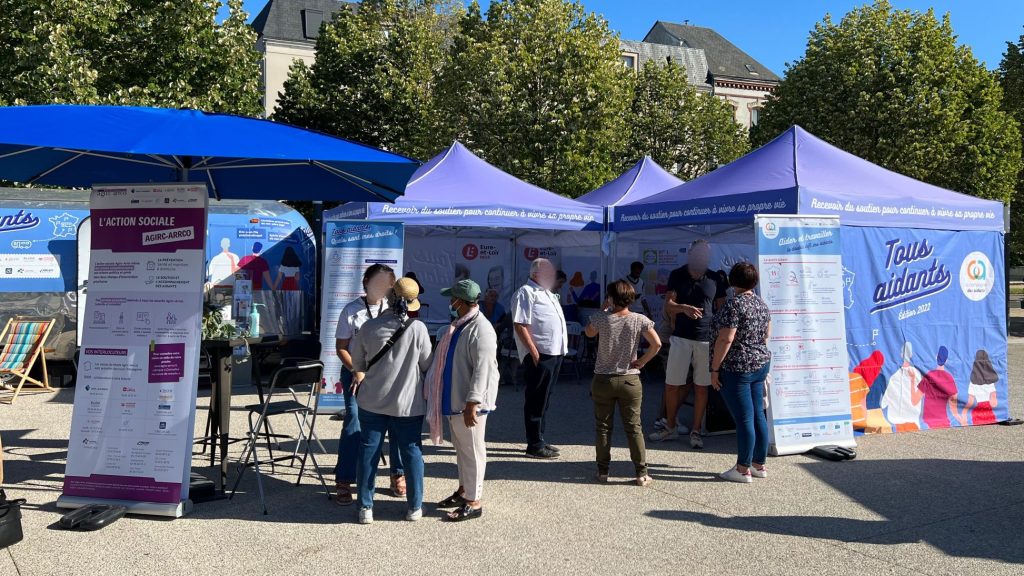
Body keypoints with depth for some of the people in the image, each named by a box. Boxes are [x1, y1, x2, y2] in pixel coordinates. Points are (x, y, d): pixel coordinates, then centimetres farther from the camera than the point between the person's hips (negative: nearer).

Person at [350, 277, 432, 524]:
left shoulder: (370, 327, -9)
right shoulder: (418, 328, -14)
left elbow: (357, 362, 4)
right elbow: (427, 365, -3)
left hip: (372, 401, 1)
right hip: (408, 402, -1)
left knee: (368, 452, 11)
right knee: (411, 452, 11)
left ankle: (365, 508, 16)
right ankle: (414, 508, 20)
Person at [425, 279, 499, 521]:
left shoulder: (481, 329, -21)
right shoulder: (459, 324, 11)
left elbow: (482, 370, -25)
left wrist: (471, 404, -27)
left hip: (469, 403, -10)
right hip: (453, 400, 10)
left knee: (472, 450, 1)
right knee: (461, 448, 20)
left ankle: (474, 502, 11)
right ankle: (463, 491, 35)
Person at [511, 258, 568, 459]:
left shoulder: (547, 293, 22)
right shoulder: (526, 293, -8)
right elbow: (520, 324, -16)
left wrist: (561, 349, 19)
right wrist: (533, 352, -21)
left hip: (554, 353, 10)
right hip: (539, 355, -9)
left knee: (544, 399, 15)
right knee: (536, 401, -3)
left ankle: (539, 440, 24)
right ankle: (534, 446, 3)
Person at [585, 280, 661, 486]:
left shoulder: (601, 319, -9)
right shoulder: (639, 320, -7)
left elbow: (589, 333, 12)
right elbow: (656, 344, -13)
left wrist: (604, 311, 14)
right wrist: (642, 362, -1)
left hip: (603, 380, 0)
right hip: (630, 380, 0)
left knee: (603, 427, 11)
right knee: (634, 427, 7)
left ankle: (603, 471, 16)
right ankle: (641, 473, 8)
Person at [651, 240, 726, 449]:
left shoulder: (715, 280, 3)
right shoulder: (677, 275, 1)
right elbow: (668, 306, -4)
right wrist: (683, 308, -26)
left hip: (707, 339, 0)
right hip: (681, 337, 0)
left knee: (701, 387, 5)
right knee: (672, 385, 4)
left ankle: (696, 431, 16)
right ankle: (671, 427, 20)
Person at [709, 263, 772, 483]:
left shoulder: (734, 305, -16)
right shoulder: (762, 304, 9)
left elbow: (725, 339, -20)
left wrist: (715, 368, -14)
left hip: (737, 368, -8)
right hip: (761, 365, 8)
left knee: (744, 419, -3)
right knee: (758, 416, 13)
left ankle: (743, 470, 4)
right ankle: (759, 465, 22)